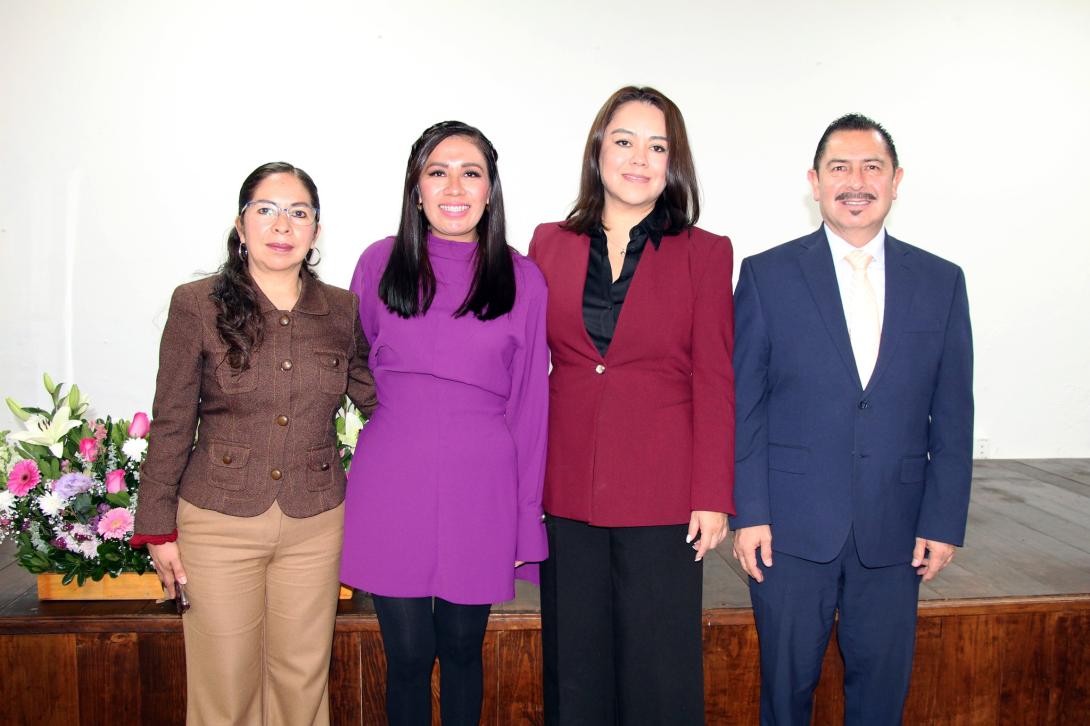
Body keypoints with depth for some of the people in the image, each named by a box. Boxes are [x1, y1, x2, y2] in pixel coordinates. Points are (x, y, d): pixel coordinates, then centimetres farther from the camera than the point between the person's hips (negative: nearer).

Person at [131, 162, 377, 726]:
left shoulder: (343, 312, 2)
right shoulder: (197, 306, -4)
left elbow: (373, 397, 13)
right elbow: (171, 425, 0)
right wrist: (158, 527, 0)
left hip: (315, 525, 2)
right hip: (218, 523, -2)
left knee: (302, 678, 13)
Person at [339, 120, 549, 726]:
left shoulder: (521, 279, 0)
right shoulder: (379, 265, 2)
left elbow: (530, 403, 2)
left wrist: (526, 517, 2)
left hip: (479, 491, 0)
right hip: (392, 487, 0)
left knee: (461, 647, 13)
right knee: (408, 653, 7)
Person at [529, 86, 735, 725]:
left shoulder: (706, 254, 1)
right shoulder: (550, 244, 7)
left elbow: (714, 383, -1)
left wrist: (713, 497, -6)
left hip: (663, 495, -2)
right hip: (567, 490, 2)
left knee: (659, 670, 8)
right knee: (575, 667, 13)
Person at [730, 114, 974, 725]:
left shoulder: (942, 282, 5)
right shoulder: (767, 275, -1)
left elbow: (952, 416, 5)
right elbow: (743, 406, -3)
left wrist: (944, 521, 1)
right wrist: (748, 513, -7)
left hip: (895, 531, 2)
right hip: (792, 525, -2)